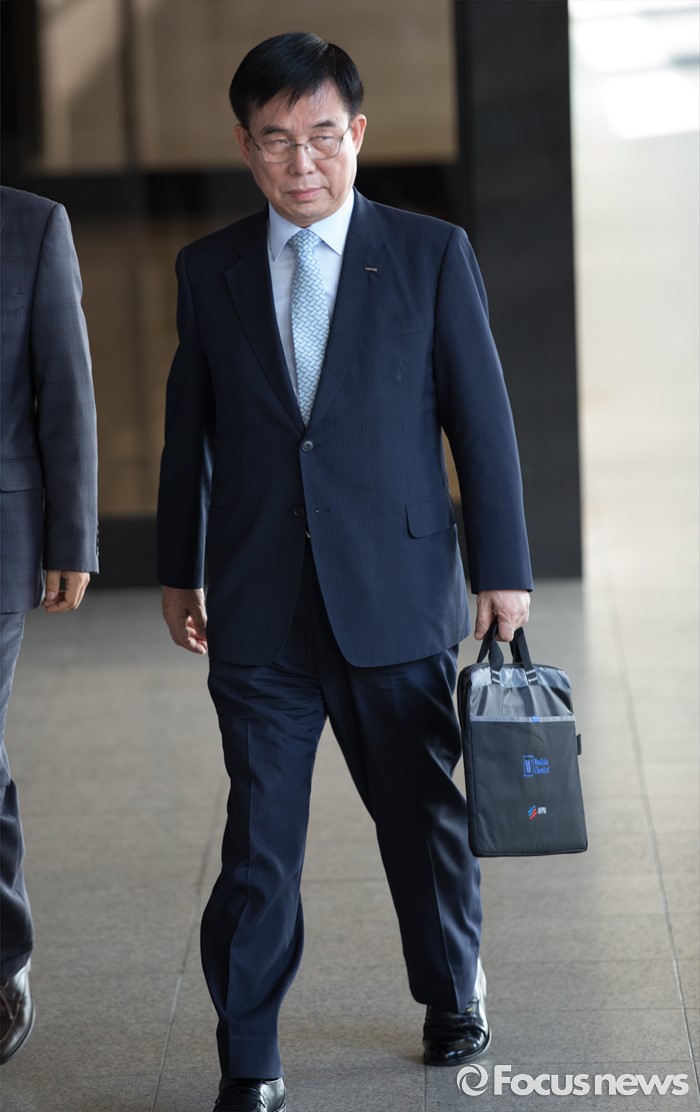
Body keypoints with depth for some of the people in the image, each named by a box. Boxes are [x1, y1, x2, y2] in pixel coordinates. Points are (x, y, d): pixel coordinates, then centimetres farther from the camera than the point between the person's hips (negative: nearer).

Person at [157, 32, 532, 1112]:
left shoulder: (432, 254, 0)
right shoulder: (210, 270, 6)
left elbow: (481, 417, 2)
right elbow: (189, 427, 13)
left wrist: (502, 569, 0)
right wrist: (180, 569, 15)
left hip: (398, 598, -1)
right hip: (259, 614, 1)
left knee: (426, 819, 12)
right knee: (258, 839, 0)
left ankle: (453, 997, 36)